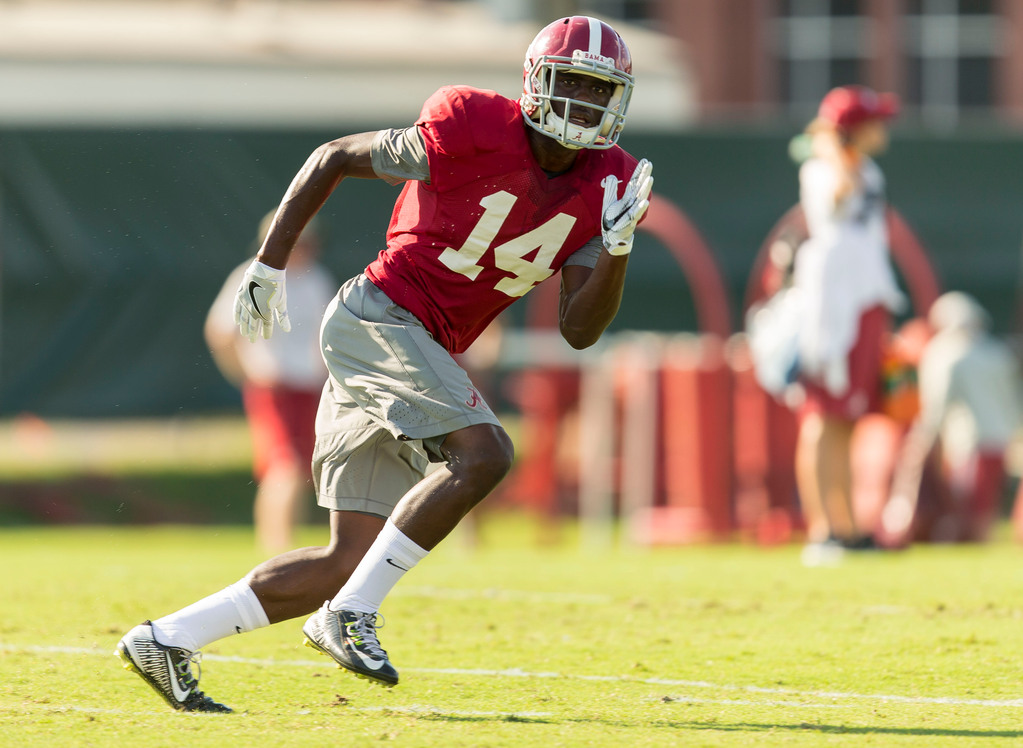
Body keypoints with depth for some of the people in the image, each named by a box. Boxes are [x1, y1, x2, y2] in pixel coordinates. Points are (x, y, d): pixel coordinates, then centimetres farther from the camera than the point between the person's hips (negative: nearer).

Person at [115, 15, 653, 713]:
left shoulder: (606, 183, 3)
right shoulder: (473, 132, -14)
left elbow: (580, 329, 1)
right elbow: (334, 158, -2)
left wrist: (619, 245, -15)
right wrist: (269, 264, 0)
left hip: (423, 352, 7)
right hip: (378, 316, -7)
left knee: (353, 560, 3)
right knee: (484, 455, -26)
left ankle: (165, 641, 9)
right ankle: (353, 614, -16)